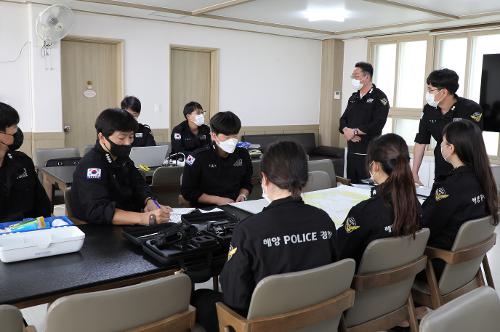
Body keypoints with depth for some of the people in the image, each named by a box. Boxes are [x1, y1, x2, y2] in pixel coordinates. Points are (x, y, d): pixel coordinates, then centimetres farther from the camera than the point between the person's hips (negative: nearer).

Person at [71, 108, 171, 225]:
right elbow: (97, 210, -30)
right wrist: (145, 218, -40)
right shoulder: (91, 165, -18)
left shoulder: (122, 158, 7)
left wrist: (150, 202, -14)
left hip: (129, 226, 8)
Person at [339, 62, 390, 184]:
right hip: (351, 150, 7)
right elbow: (343, 119, 14)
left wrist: (354, 131, -14)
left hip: (369, 152, -7)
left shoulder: (379, 97, -6)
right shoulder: (354, 97, 17)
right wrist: (346, 130, -8)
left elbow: (377, 125, -17)